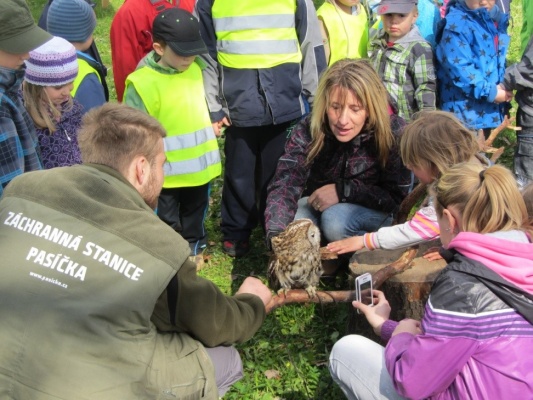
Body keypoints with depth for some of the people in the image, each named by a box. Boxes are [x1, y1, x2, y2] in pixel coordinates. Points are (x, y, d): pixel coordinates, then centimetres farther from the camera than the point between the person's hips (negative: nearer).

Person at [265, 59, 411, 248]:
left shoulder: (394, 132, -25)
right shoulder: (308, 130, -23)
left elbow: (396, 196, -19)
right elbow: (285, 184, -34)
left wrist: (343, 190, -30)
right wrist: (276, 234, -52)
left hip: (373, 209, -2)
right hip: (319, 203, 2)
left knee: (335, 221, -32)